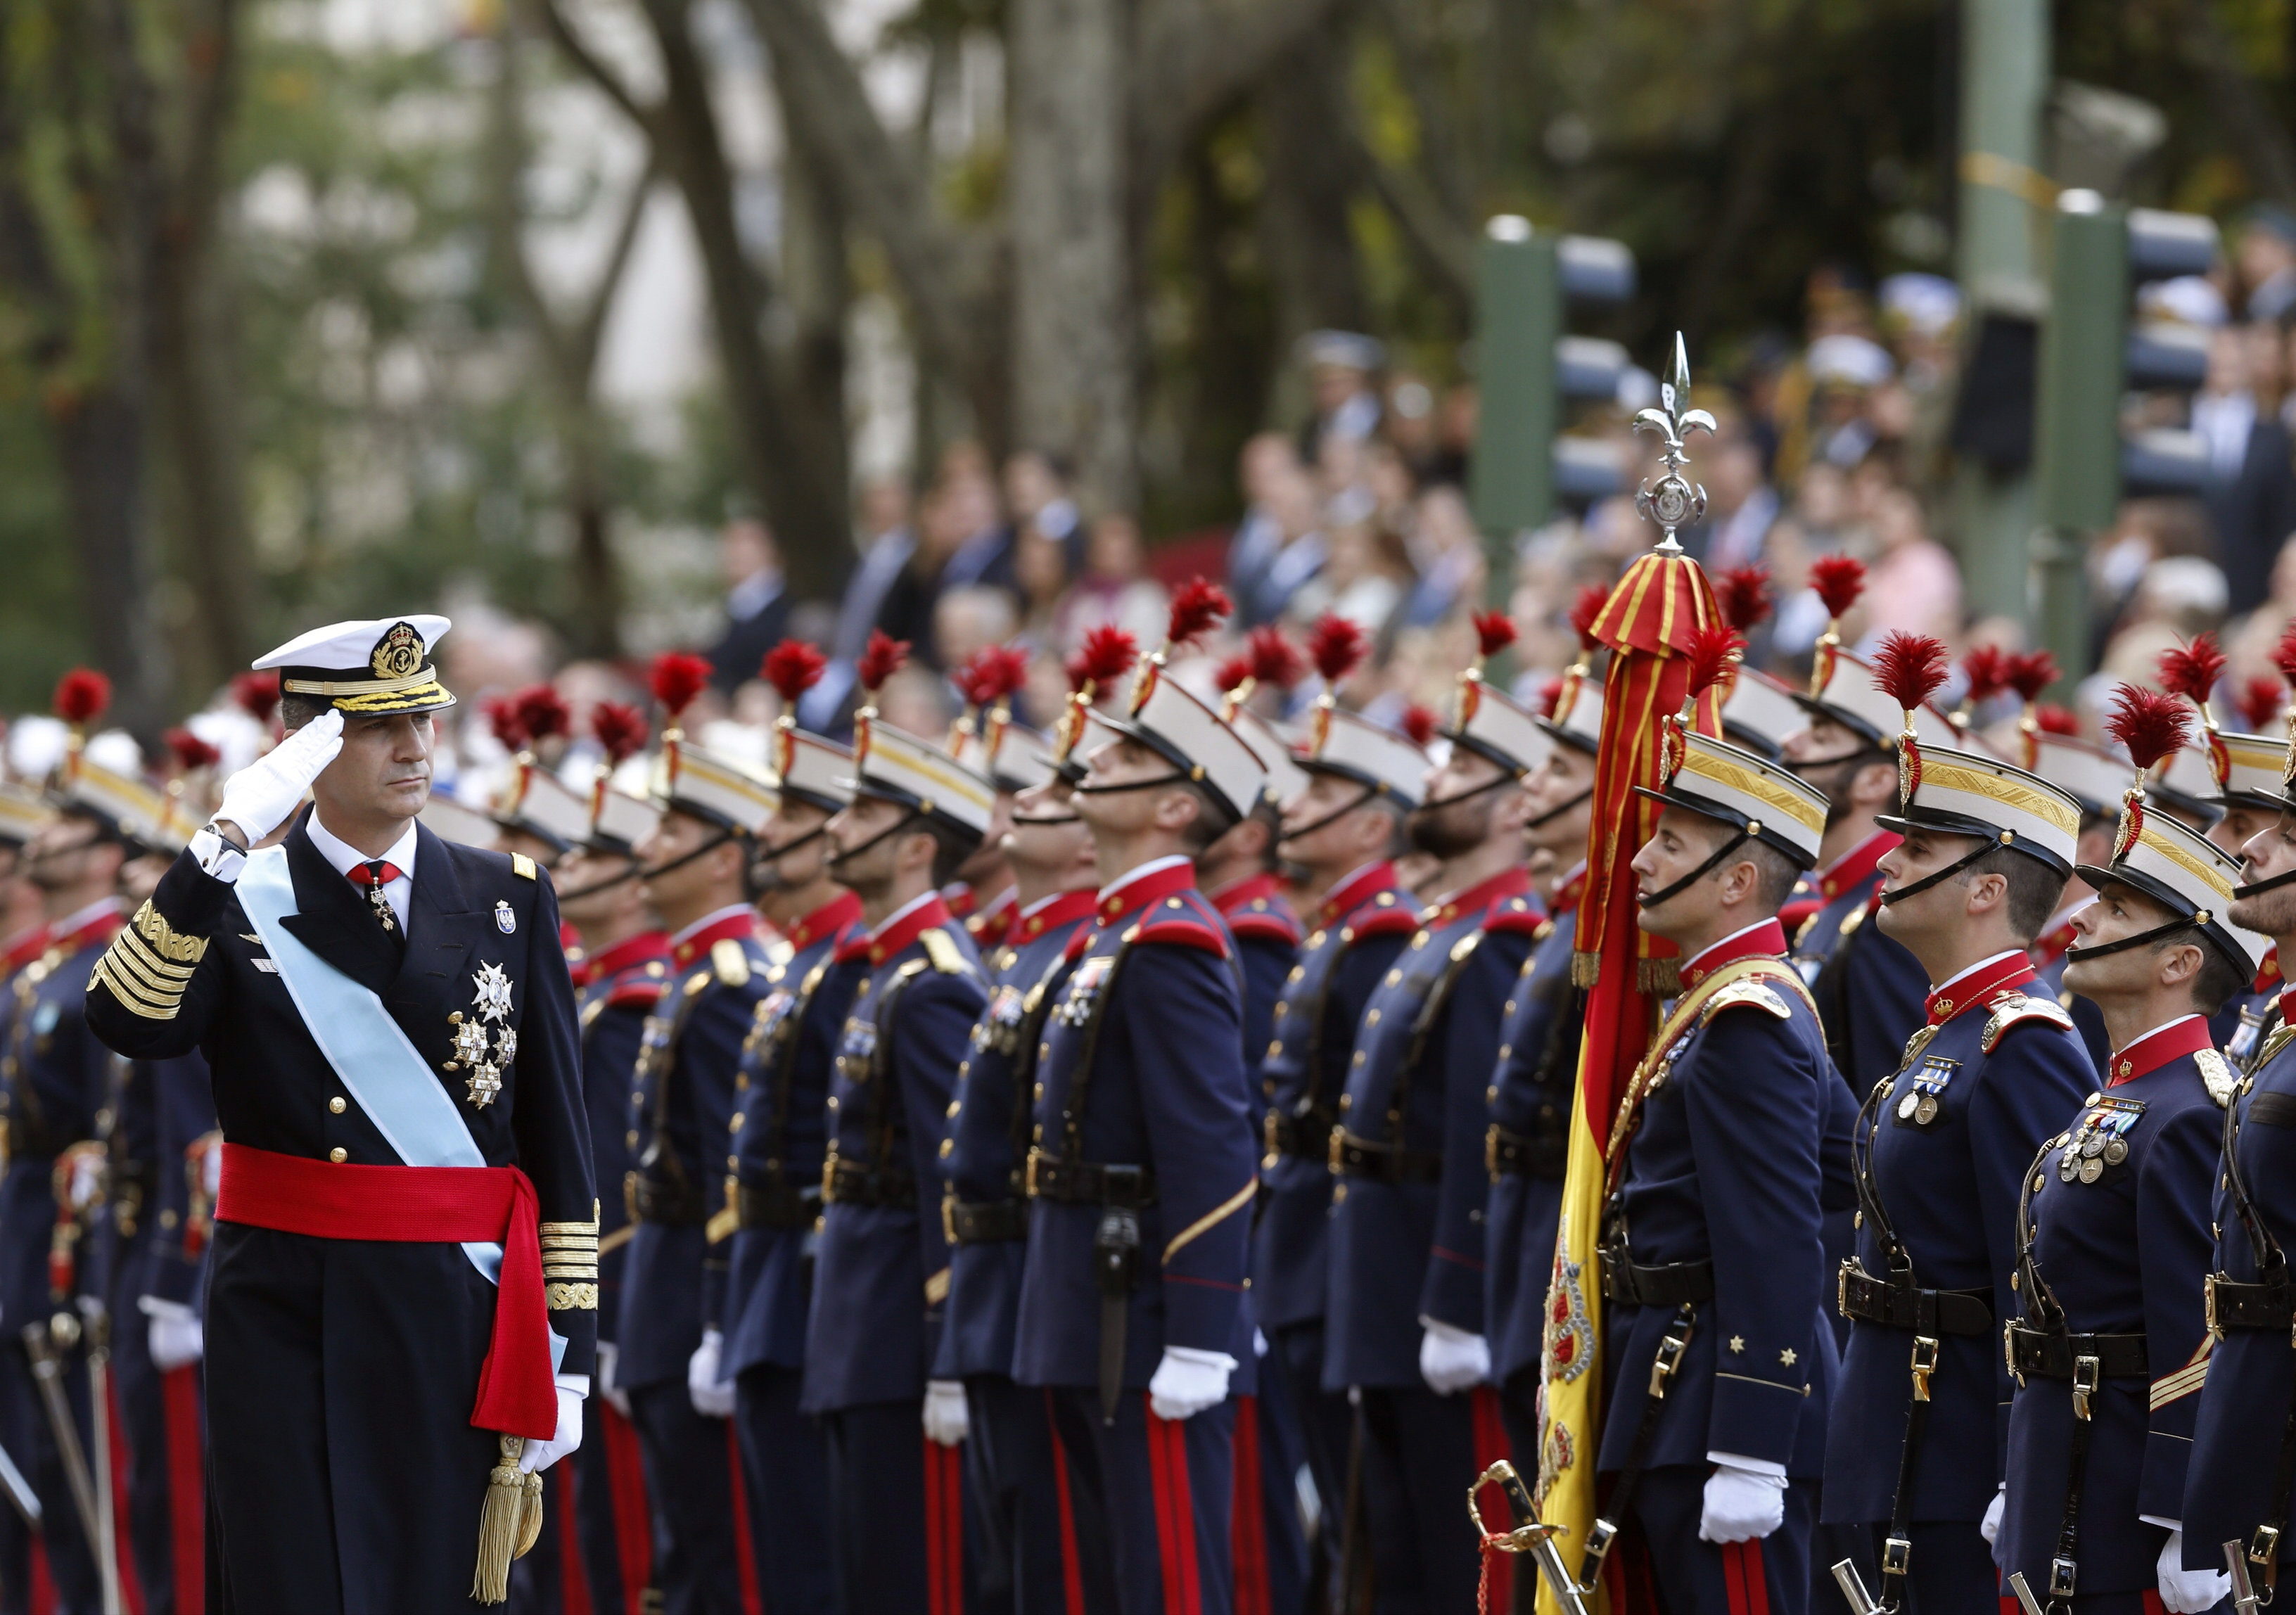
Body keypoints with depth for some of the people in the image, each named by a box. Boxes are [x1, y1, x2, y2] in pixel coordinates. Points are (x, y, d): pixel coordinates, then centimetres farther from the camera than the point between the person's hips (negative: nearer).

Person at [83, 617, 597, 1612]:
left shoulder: (506, 903, 7)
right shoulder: (233, 901, 3)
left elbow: (559, 1145, 6)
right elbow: (129, 1025, -18)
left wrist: (567, 1354, 1)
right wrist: (225, 845, -25)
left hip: (449, 1328, 1)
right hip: (281, 1324, -1)